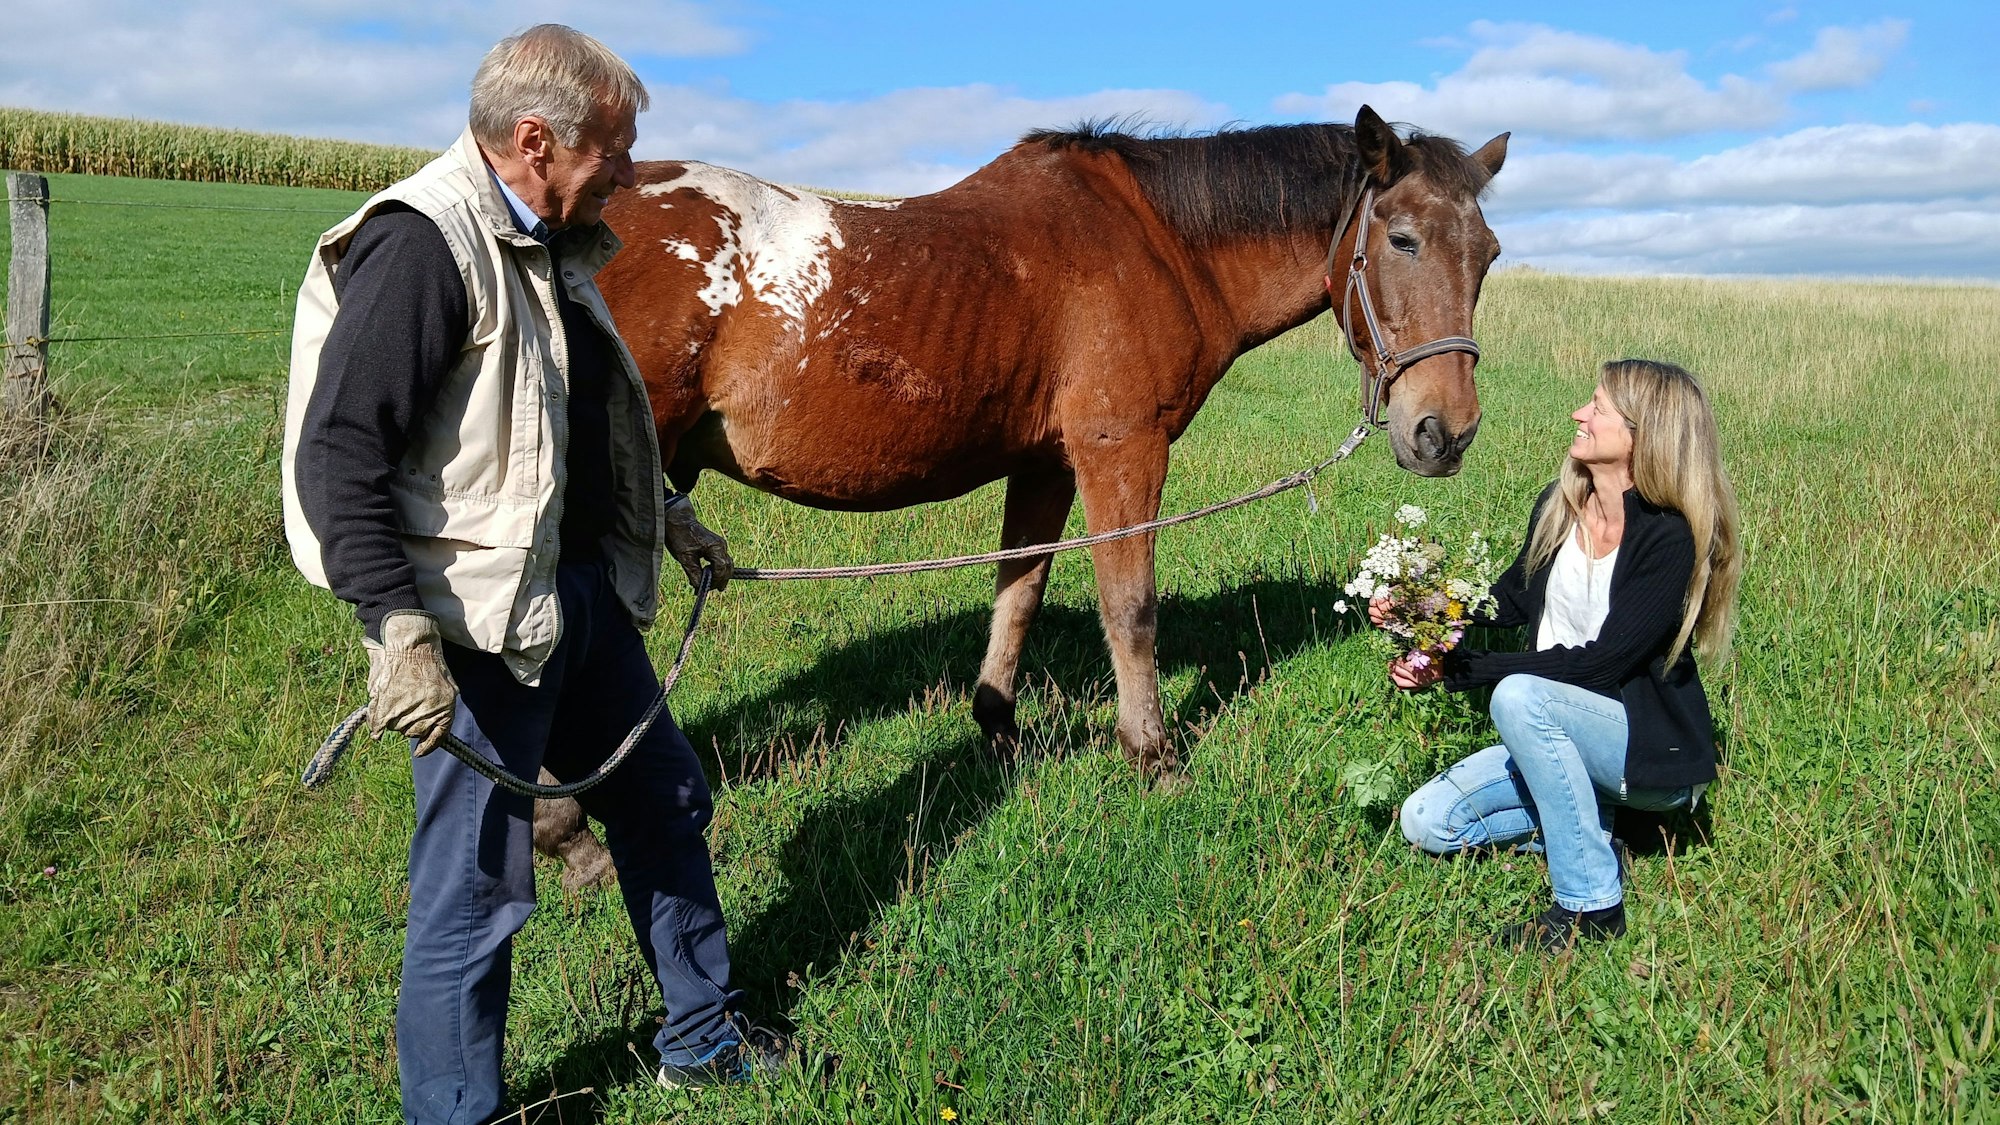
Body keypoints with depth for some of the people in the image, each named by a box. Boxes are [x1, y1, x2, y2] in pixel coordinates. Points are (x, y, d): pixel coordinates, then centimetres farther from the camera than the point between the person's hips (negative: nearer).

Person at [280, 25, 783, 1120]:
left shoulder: (548, 246, 11)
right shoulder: (423, 245, -18)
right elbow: (337, 457, -23)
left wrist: (665, 518, 28)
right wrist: (398, 636, -27)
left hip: (587, 595, 10)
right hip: (482, 620, -10)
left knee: (666, 800, 19)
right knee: (478, 885, 0)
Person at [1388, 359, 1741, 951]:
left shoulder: (1672, 540, -22)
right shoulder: (1558, 505, -1)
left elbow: (1600, 663, -25)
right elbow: (1514, 597, 15)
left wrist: (1461, 668, -26)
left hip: (1654, 749, -6)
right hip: (1557, 733, 7)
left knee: (1518, 694, -35)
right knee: (1427, 820, -7)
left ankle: (1591, 904, -22)